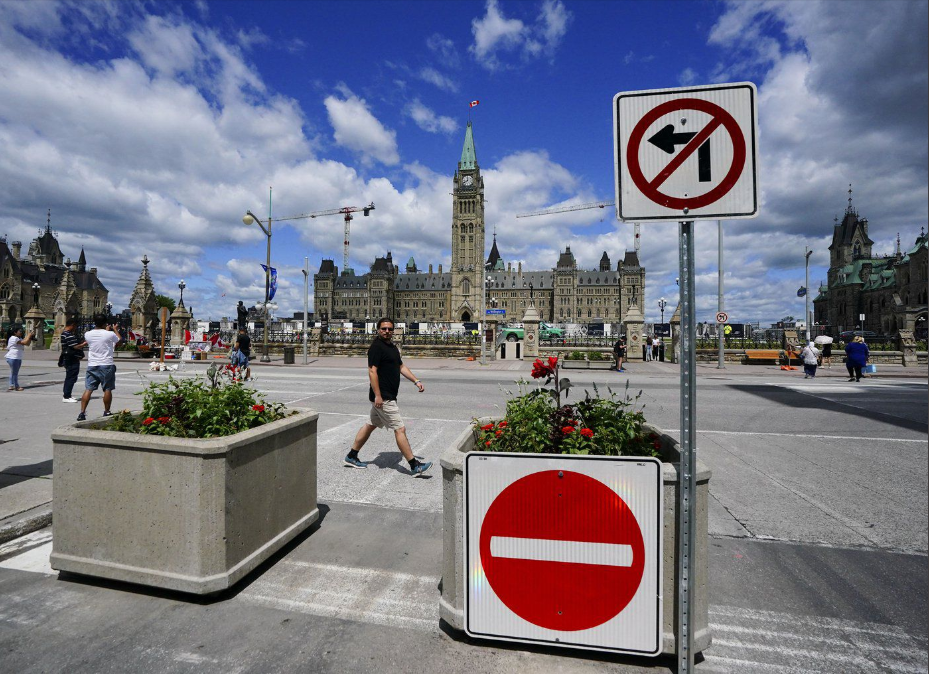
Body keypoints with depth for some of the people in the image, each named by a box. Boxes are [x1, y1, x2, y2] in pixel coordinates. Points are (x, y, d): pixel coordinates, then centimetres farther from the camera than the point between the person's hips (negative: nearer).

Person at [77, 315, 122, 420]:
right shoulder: (110, 334, -10)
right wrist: (115, 330, 23)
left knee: (88, 389, 4)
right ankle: (106, 412, 13)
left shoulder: (87, 334, 1)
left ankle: (82, 412, -1)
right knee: (107, 390, 6)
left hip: (92, 365, 3)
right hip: (107, 365, -3)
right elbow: (120, 340, 10)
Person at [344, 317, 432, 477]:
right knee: (400, 429, -7)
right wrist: (377, 395, -23)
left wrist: (416, 381, 14)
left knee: (370, 425, 17)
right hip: (383, 397, -10)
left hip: (387, 396, 10)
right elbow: (372, 371, -19)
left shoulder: (392, 346, 16)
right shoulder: (376, 346, -14)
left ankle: (352, 456, 30)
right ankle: (415, 466, -2)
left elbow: (401, 366, 23)